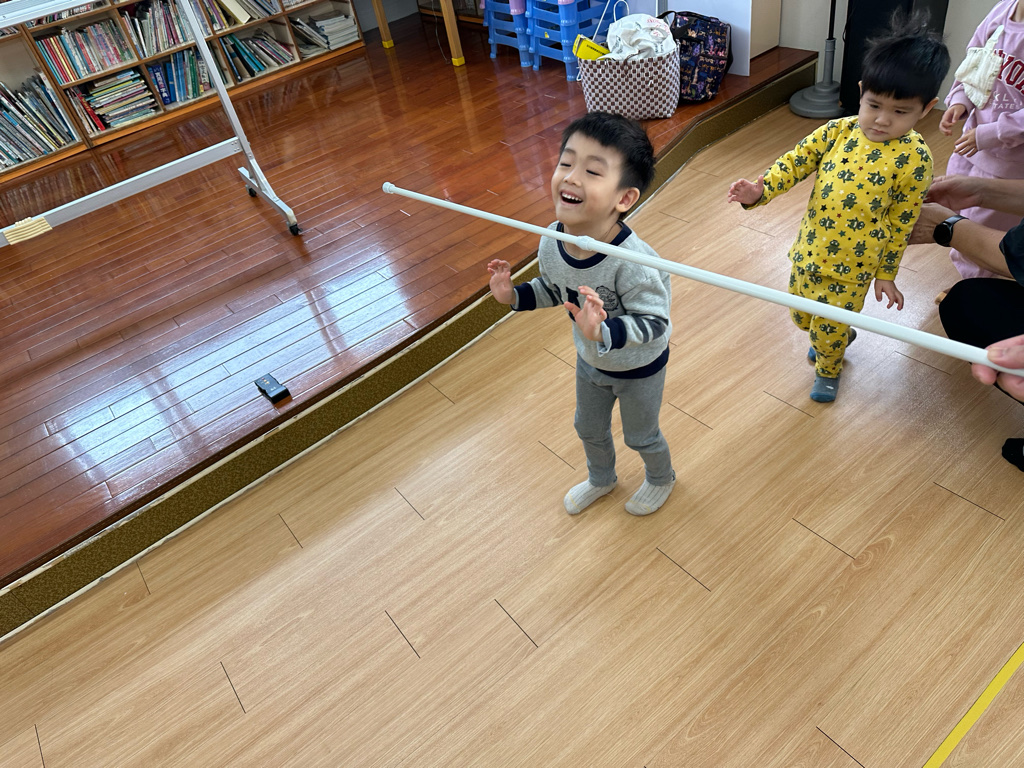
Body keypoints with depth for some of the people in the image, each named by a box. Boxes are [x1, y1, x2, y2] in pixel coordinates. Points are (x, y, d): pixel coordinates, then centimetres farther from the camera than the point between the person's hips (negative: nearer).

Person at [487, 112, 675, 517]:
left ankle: (660, 479, 58)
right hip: (590, 360, 6)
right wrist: (514, 295, -13)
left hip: (639, 367, -6)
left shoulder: (633, 263, -41)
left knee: (641, 435, 22)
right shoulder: (550, 244, -20)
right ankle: (601, 478, 62)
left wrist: (603, 332, -48)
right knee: (589, 428, 29)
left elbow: (655, 323, -34)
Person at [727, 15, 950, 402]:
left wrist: (886, 274, 0)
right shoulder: (837, 131, -6)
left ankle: (828, 370, 43)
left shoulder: (914, 158, -14)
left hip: (852, 266, -4)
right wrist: (759, 190, -23)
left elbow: (900, 224, -7)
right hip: (808, 250, 4)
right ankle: (842, 334, 57)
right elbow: (795, 162, -4)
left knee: (829, 330, 9)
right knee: (802, 316, 23)